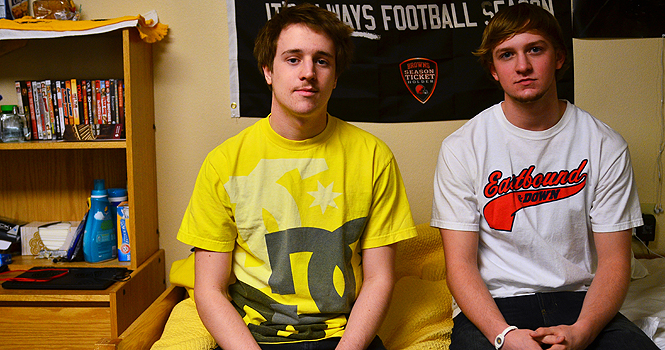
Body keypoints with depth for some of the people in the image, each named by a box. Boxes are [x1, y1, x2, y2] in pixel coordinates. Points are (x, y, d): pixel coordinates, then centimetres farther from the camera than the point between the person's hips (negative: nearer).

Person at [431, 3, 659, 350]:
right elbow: (460, 263, -6)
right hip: (492, 304, -2)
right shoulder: (461, 148, -3)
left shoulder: (605, 145, 1)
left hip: (578, 299, 2)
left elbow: (613, 260, 0)